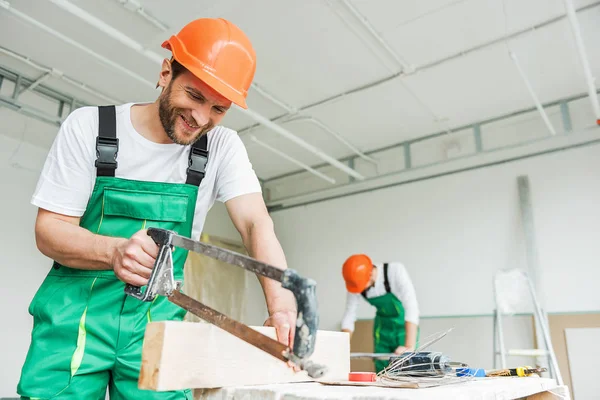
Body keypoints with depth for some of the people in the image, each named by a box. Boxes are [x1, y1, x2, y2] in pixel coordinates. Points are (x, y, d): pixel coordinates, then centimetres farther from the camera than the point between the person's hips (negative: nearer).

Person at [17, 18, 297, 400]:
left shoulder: (223, 147, -5)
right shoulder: (88, 127, -8)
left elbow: (256, 223, -15)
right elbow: (49, 229, -8)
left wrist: (282, 303, -33)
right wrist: (114, 250, -30)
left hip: (159, 320, 1)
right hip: (76, 314, 0)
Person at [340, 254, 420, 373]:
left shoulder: (396, 271, -30)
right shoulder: (355, 283, -18)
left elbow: (411, 306, -37)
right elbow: (349, 315, -9)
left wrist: (410, 346, -45)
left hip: (405, 324, -3)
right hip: (382, 326, 4)